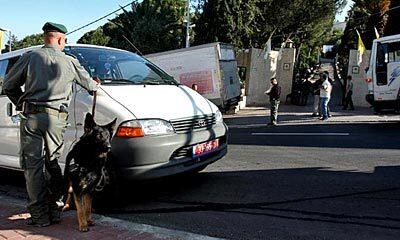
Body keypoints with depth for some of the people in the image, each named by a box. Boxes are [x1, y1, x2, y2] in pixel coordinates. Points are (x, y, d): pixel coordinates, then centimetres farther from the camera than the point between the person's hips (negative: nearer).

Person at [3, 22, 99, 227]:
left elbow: (8, 85, 11)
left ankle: (40, 215, 3)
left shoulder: (31, 57, 7)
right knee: (52, 163, 14)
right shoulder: (70, 62, 10)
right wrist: (95, 85, 48)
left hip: (31, 117, -1)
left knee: (33, 166, 2)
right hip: (56, 119, 2)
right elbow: (90, 85, 24)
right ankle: (53, 208, 16)